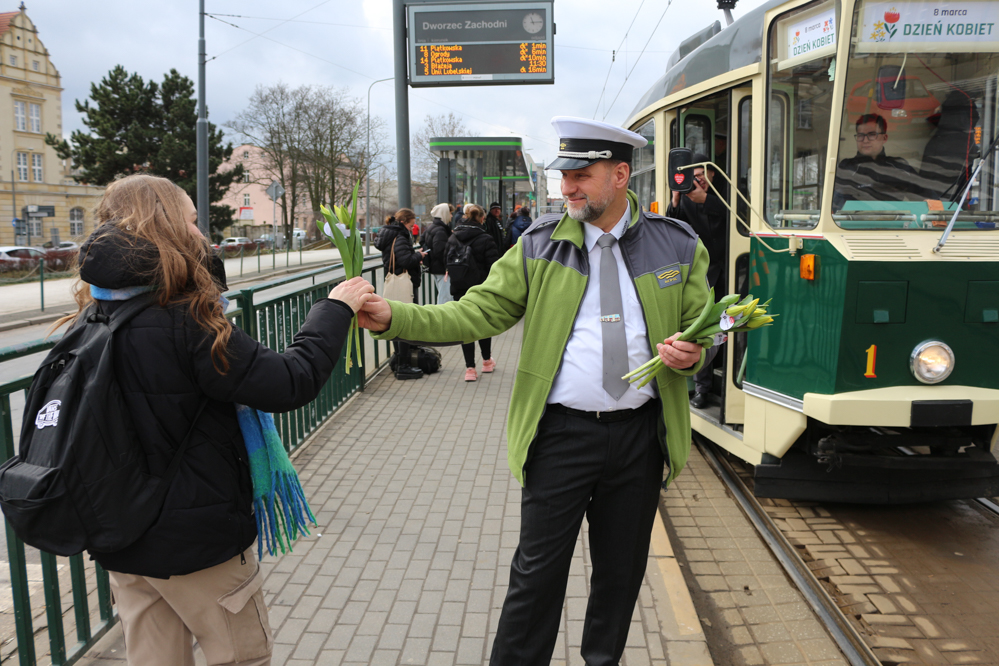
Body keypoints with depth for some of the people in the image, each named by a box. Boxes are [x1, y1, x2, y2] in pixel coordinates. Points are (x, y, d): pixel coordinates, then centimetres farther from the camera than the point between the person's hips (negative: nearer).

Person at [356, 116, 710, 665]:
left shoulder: (678, 247, 2)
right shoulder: (540, 245, 0)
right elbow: (479, 312, -4)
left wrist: (689, 355, -12)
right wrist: (395, 317, -16)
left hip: (639, 434, 2)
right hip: (561, 432, -1)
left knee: (622, 568, 17)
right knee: (538, 570, 5)